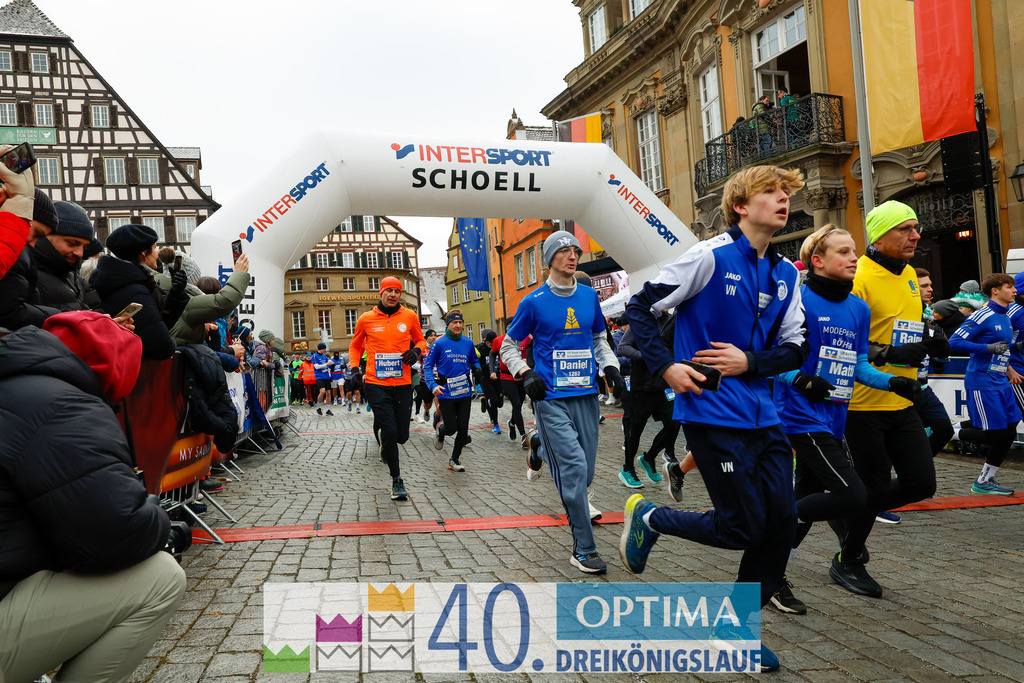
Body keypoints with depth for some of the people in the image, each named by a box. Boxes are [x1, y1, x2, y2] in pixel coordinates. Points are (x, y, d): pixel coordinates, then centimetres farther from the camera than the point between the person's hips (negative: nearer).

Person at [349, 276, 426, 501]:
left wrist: (416, 350, -3)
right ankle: (397, 480, 9)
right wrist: (354, 367, 3)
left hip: (403, 384, 2)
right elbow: (355, 346, 18)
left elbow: (420, 340, 18)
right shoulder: (366, 319, 1)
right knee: (389, 432, -10)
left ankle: (385, 446, 43)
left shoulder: (410, 316, 3)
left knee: (401, 436, 4)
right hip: (376, 384, -2)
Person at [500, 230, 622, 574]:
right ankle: (583, 550, -4)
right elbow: (508, 346, 7)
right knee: (574, 468, -13)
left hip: (586, 395, 5)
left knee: (584, 472, 7)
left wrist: (611, 367, 6)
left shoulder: (589, 296, 10)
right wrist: (525, 373, -9)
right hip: (551, 397, -5)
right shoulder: (534, 302, -1)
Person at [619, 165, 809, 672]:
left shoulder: (784, 273, 11)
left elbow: (794, 348, 12)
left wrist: (750, 361, -7)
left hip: (763, 415, 7)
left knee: (781, 523, 6)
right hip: (712, 414, -7)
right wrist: (667, 367, -16)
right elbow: (640, 309, -7)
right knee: (743, 527, -6)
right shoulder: (711, 256, -9)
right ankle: (648, 517, 19)